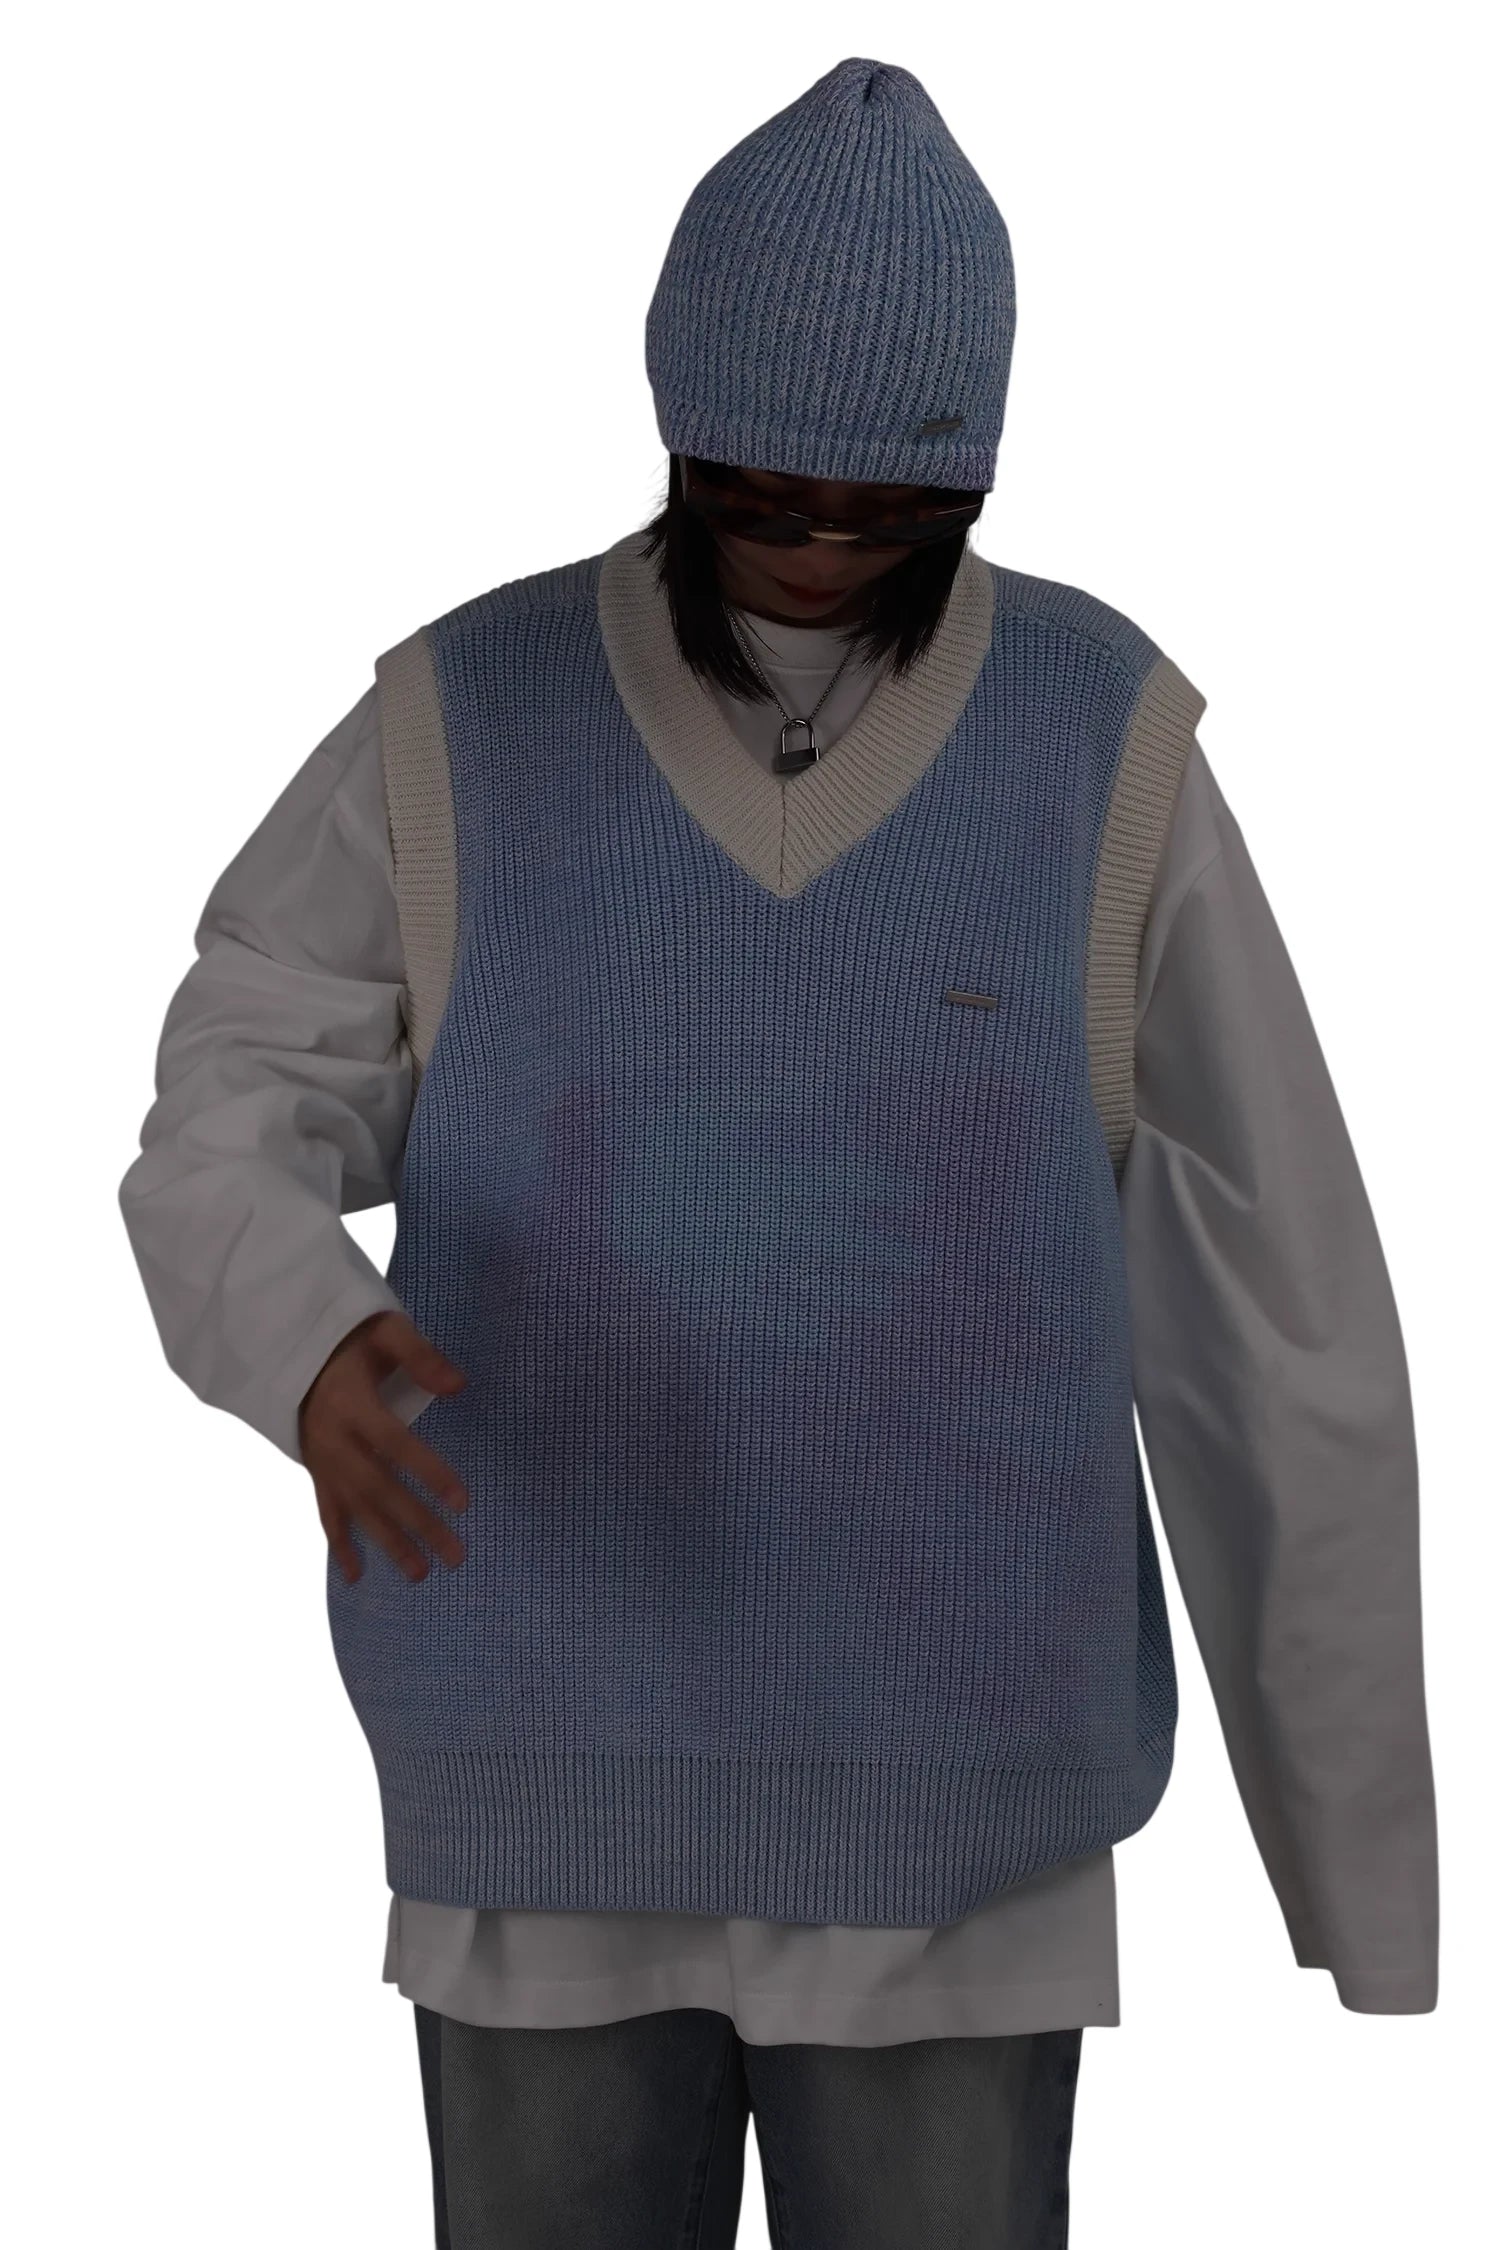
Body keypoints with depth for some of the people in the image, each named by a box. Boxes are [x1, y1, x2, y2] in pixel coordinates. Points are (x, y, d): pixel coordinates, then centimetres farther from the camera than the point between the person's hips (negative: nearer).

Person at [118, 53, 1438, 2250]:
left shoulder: (1105, 743, -6)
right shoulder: (457, 726, -4)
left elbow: (1275, 1305, -4)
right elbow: (224, 1145, -11)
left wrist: (1366, 1826, -2)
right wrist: (313, 1339, -37)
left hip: (950, 1807, -1)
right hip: (553, 1793, 1)